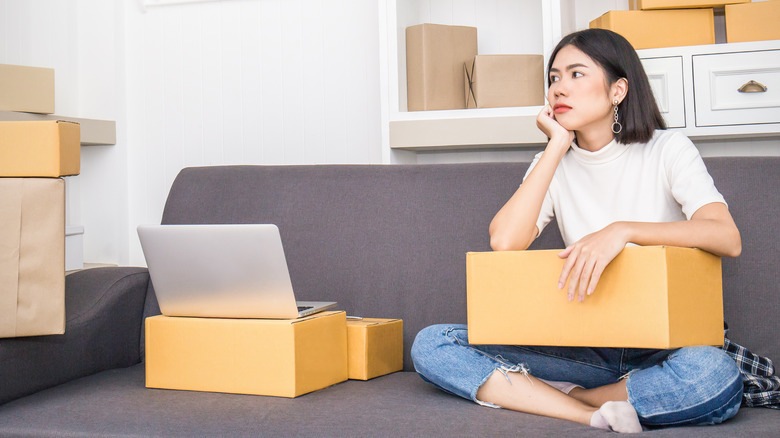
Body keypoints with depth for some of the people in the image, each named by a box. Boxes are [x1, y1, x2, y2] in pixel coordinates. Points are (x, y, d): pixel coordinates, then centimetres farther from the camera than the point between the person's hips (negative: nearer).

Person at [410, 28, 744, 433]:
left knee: (714, 374, -40)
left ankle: (557, 396, -16)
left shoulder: (668, 151, 0)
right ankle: (592, 414, -22)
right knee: (430, 345, -14)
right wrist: (558, 145, -6)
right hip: (586, 346, 3)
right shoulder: (555, 163, 9)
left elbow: (728, 238, -18)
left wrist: (622, 230, -30)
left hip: (662, 347, -2)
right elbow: (504, 242, -12)